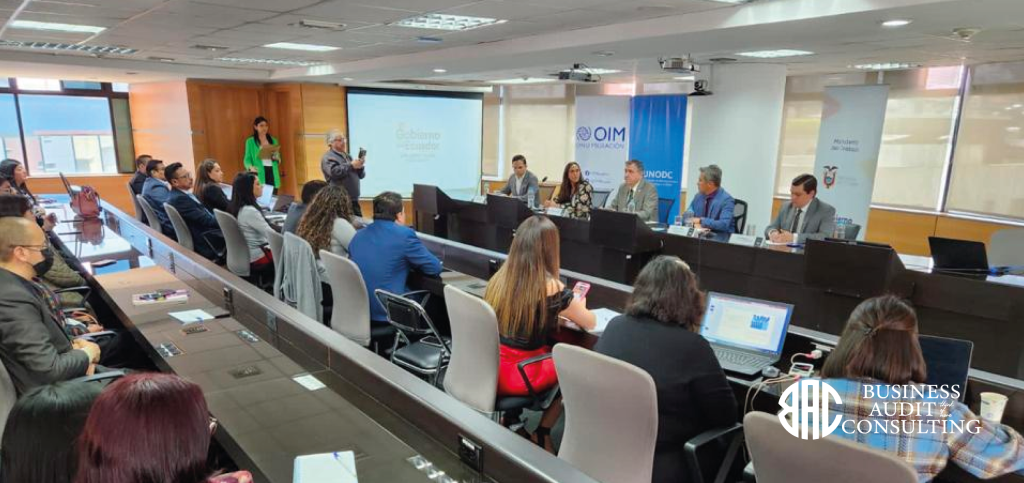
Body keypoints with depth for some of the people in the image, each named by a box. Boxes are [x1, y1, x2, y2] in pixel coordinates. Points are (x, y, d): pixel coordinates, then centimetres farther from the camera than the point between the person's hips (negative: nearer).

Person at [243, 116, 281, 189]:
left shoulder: (273, 140, 15)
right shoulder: (250, 141, 4)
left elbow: (279, 160, 18)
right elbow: (247, 159, 0)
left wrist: (277, 158, -5)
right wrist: (251, 167, -20)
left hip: (272, 173, 3)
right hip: (259, 174, -3)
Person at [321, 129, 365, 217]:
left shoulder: (347, 156, 20)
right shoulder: (328, 157, -5)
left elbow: (361, 175, 17)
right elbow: (334, 172, -25)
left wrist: (360, 166, -4)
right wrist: (351, 166, -20)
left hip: (353, 200, 8)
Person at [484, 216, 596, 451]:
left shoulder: (499, 278, -2)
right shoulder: (552, 289, -17)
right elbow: (590, 323, 0)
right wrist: (578, 307, 20)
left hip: (491, 368, 5)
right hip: (523, 375, -5)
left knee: (560, 354, 25)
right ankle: (542, 433, 25)